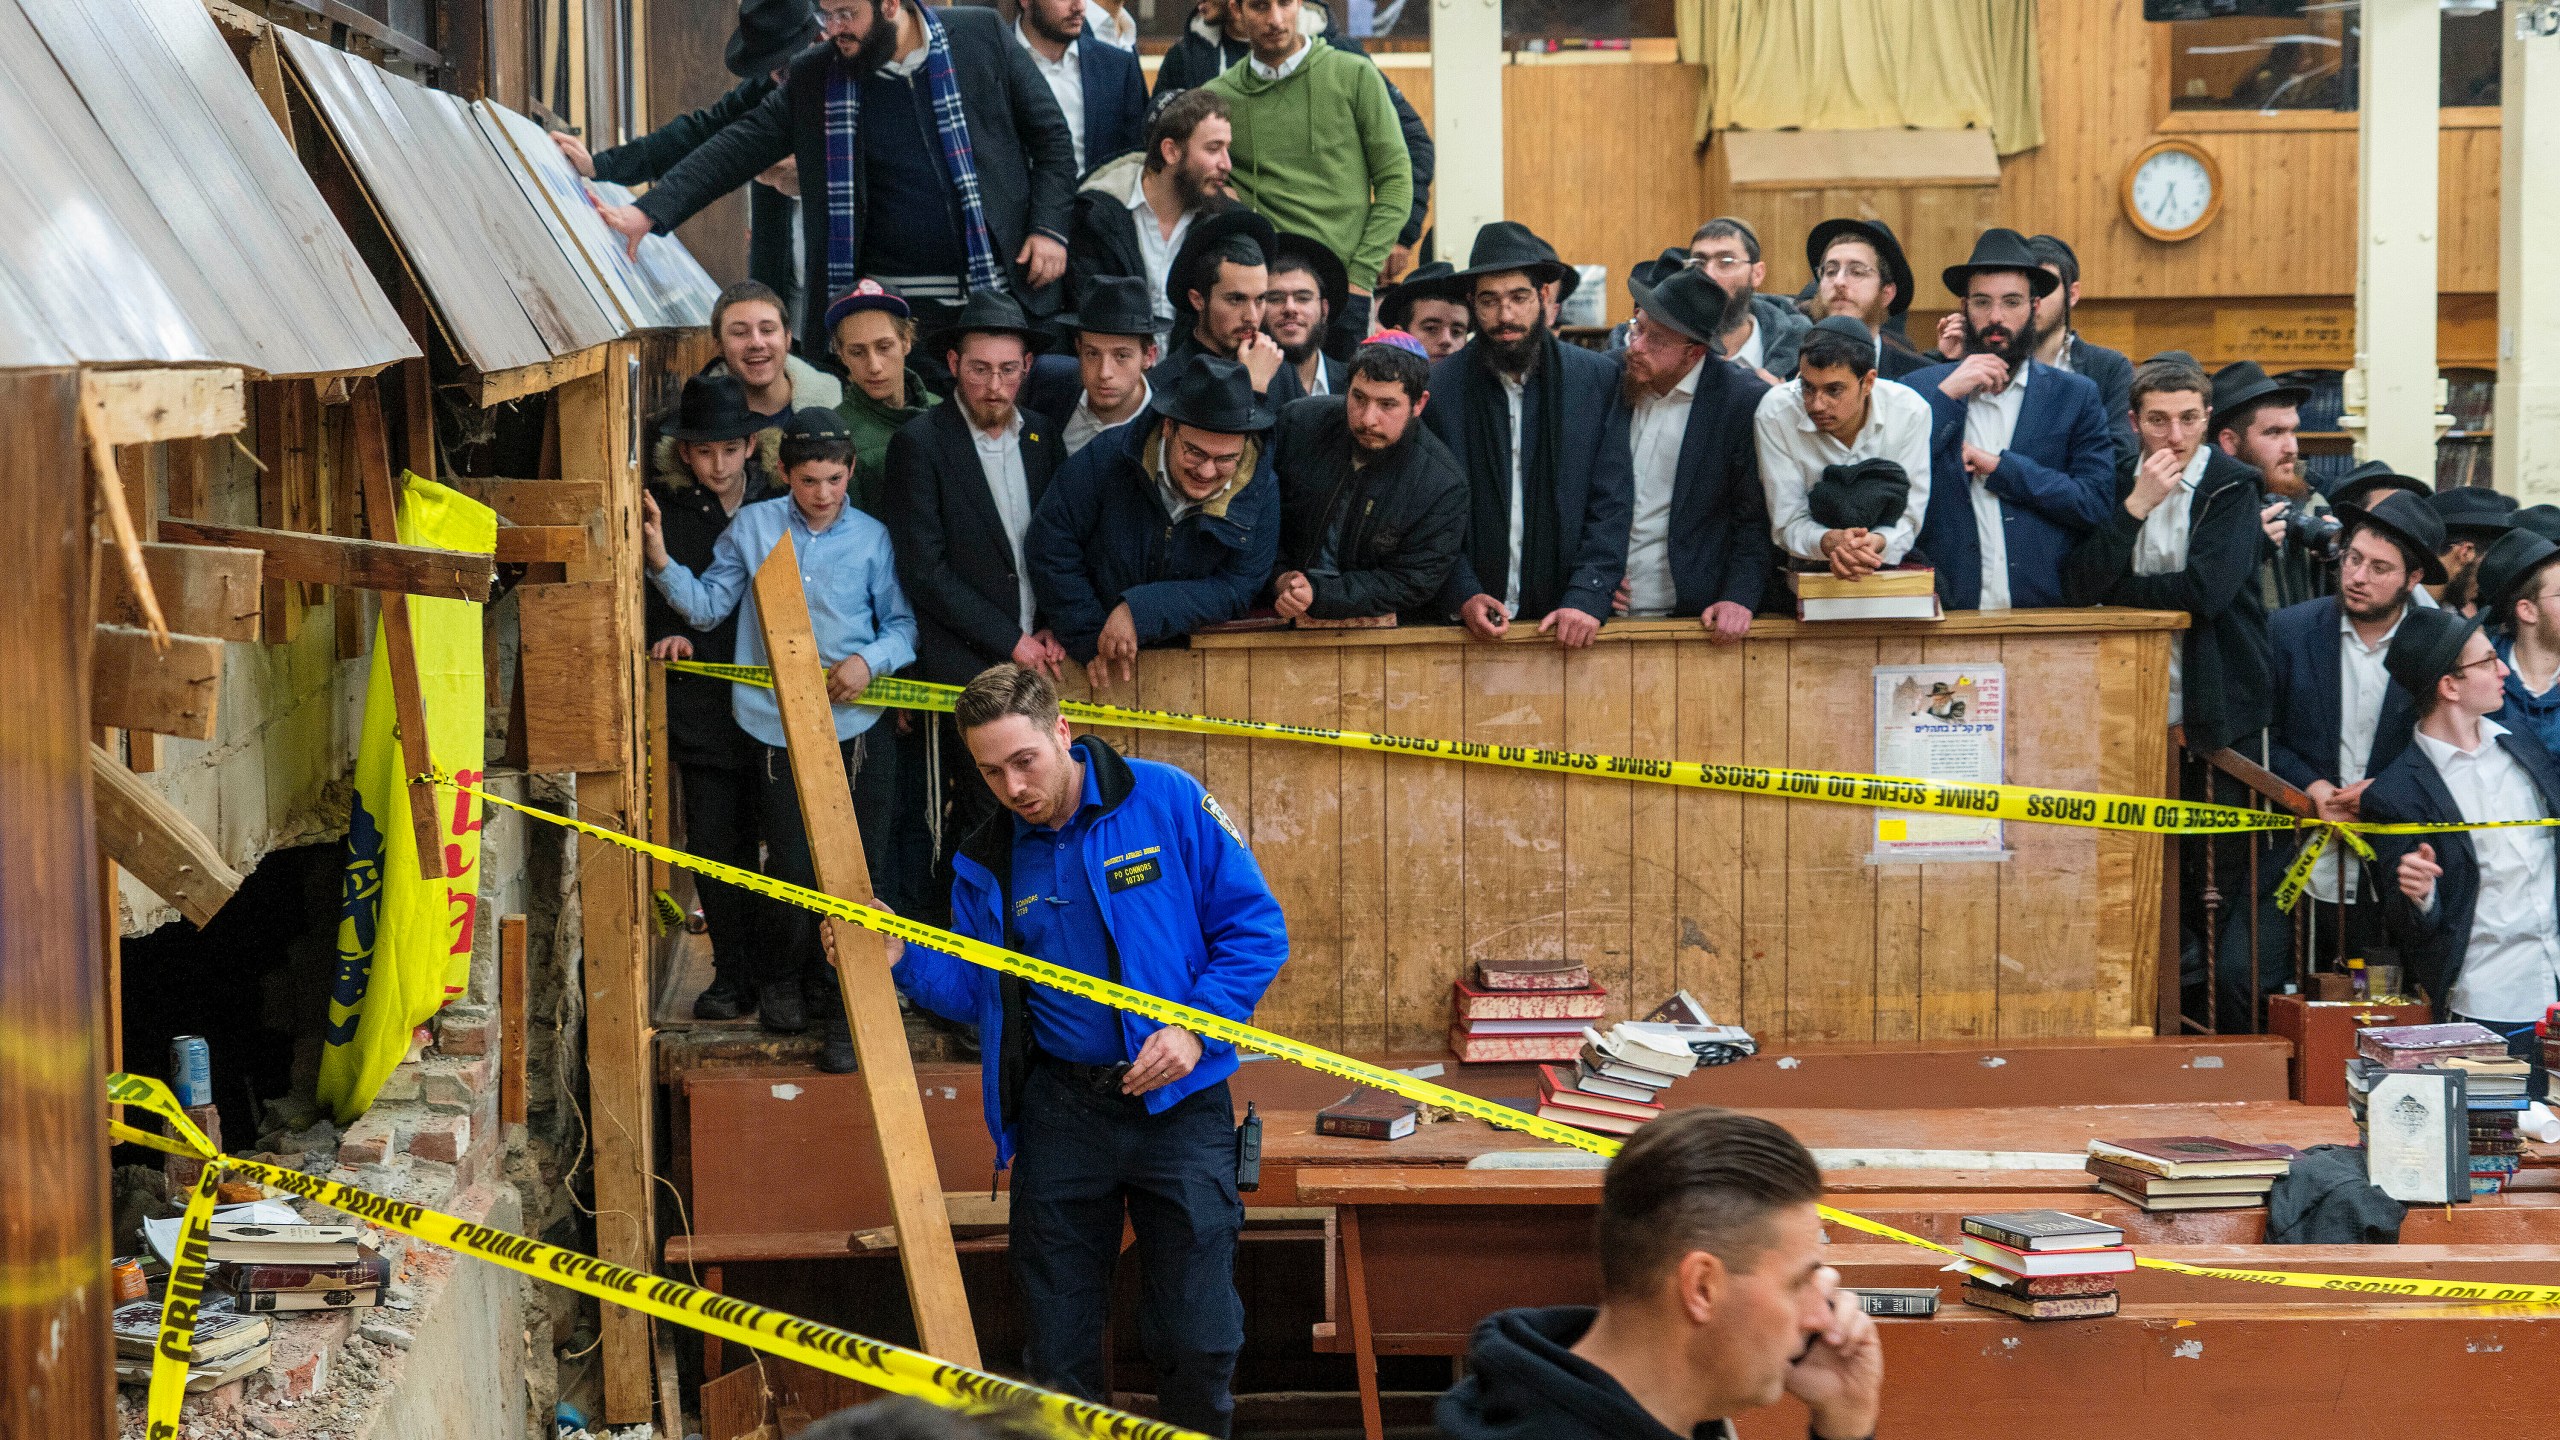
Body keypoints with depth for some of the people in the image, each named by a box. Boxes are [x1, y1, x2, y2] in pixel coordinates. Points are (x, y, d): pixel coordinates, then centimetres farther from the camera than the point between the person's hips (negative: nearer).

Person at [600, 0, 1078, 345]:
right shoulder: (814, 78, 2)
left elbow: (1051, 137, 5)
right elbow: (739, 147, 0)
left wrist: (1049, 227, -7)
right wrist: (650, 211, -11)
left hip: (998, 293, 0)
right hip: (894, 304, 1)